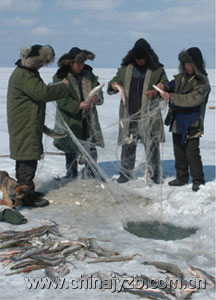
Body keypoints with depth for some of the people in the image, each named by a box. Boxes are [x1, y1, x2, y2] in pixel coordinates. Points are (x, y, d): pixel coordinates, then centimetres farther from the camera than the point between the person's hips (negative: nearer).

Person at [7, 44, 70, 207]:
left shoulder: (28, 73, 16)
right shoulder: (24, 75, -19)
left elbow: (39, 92, 20)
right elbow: (42, 92, -25)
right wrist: (63, 86, -14)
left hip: (29, 124, 11)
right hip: (25, 125, -11)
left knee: (25, 159, 17)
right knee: (28, 159, -6)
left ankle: (26, 191, 27)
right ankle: (27, 197, -1)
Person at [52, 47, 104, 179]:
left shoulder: (88, 74, 8)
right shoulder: (61, 77, -7)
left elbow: (98, 89, 9)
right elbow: (62, 100, -14)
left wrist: (97, 98, -14)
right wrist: (78, 105, -25)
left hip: (88, 119, 3)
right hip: (70, 121, -3)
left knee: (91, 149, 2)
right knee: (71, 152, 9)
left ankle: (89, 175, 20)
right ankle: (71, 175, 25)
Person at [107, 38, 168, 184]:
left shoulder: (157, 70, 1)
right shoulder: (126, 68, 8)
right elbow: (115, 80, 16)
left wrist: (155, 92, -19)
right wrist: (113, 85, -9)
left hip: (149, 115, -2)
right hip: (129, 114, 2)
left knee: (152, 144, 3)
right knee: (128, 144, 6)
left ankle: (155, 173, 16)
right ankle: (126, 172, 18)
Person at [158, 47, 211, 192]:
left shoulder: (202, 82, -16)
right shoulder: (182, 76, 5)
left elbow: (192, 99, -26)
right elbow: (174, 84, 20)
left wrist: (171, 97, -28)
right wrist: (166, 86, -3)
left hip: (191, 124, -7)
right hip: (178, 121, 7)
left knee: (192, 152, -6)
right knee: (179, 151, 15)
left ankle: (198, 180, 8)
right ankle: (182, 178, 28)